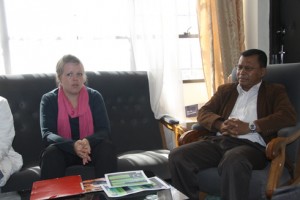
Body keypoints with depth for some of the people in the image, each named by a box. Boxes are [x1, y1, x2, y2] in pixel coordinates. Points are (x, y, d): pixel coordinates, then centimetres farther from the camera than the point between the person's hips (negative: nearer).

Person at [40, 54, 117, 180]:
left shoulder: (94, 97, -2)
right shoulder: (48, 100, -4)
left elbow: (104, 130, -10)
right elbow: (47, 134, -16)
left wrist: (88, 142, -35)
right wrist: (73, 146, -37)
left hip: (90, 148, 1)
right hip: (64, 150, -1)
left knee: (107, 147, -28)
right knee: (51, 153, -32)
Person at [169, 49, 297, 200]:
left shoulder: (275, 91, 16)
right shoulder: (225, 90, 26)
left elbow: (289, 116, -2)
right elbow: (203, 112, 17)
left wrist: (249, 127, -14)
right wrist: (220, 125, -7)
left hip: (251, 145, -4)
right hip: (218, 141, 4)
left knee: (233, 162, -40)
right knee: (177, 156, -22)